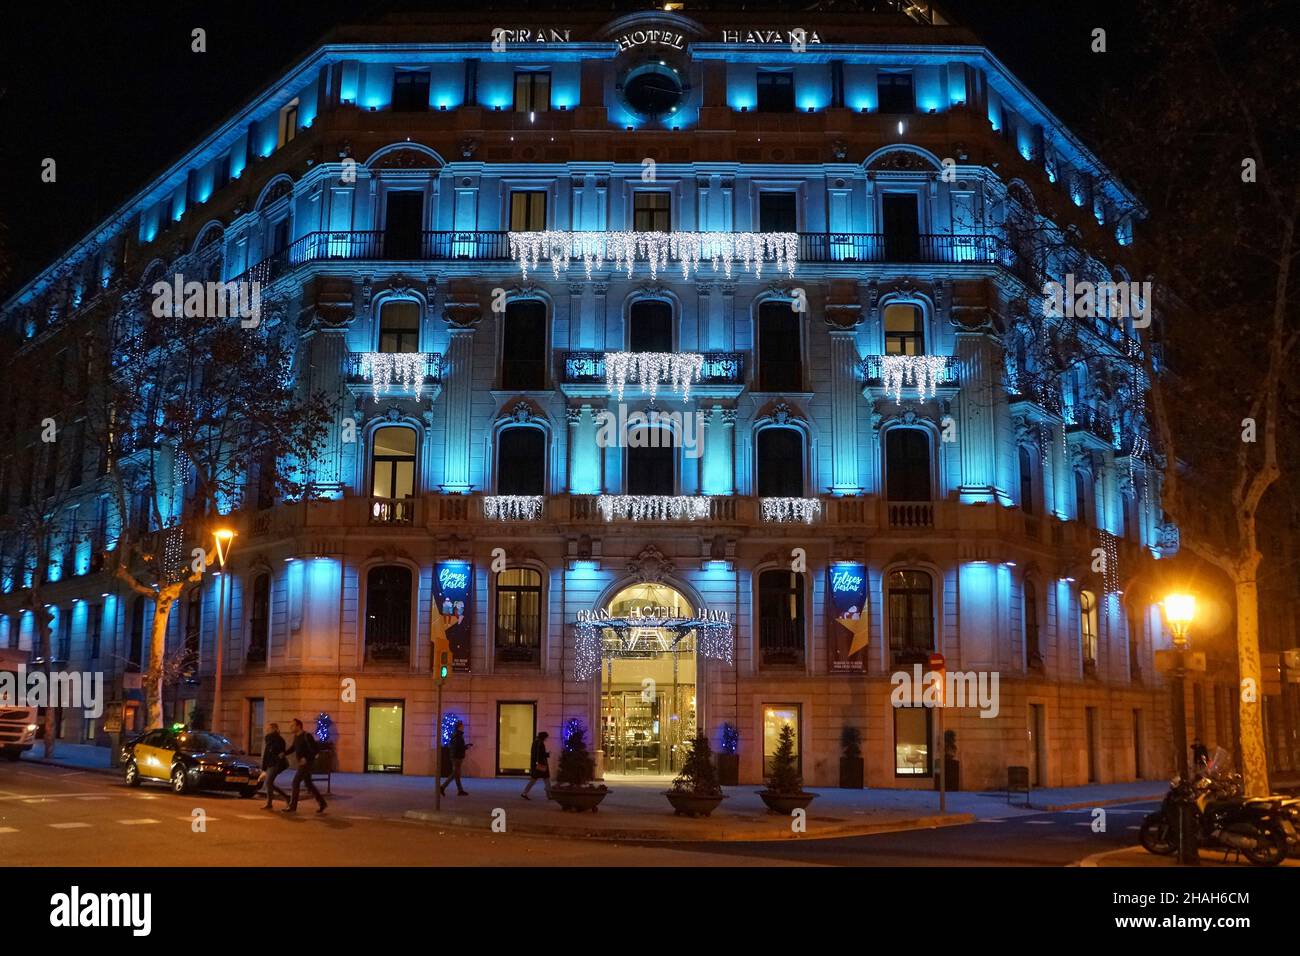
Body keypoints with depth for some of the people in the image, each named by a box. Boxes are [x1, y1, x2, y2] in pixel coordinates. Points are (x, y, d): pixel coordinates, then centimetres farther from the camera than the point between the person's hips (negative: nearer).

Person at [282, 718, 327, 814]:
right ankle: (321, 803, 20)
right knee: (308, 784, 12)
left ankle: (292, 807, -5)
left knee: (296, 783, -10)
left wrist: (306, 759, -24)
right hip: (300, 764, 9)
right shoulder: (296, 736, 10)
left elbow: (314, 750, -16)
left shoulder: (307, 736, -15)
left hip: (306, 764, -9)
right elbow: (292, 748, 19)